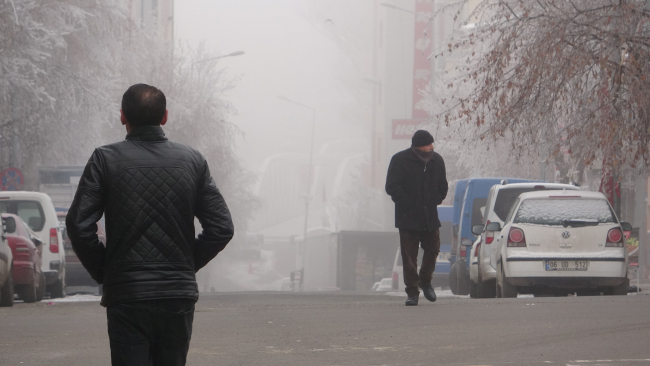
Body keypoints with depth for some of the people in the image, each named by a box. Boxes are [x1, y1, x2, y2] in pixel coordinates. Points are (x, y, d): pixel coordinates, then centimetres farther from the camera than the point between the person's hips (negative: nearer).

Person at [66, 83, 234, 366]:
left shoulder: (105, 160, -3)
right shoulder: (192, 161, 4)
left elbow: (79, 225, -9)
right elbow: (222, 228, 2)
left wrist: (102, 272, 5)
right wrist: (188, 265, 13)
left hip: (127, 297, -3)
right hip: (179, 295, 3)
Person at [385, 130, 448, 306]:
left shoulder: (437, 161, 6)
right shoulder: (399, 160, -7)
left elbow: (443, 186, 16)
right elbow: (392, 187, -8)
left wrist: (435, 201, 2)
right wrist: (409, 205, -14)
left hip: (430, 217, 4)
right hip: (408, 218, -4)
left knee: (432, 250, 8)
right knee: (409, 256, -4)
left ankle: (425, 281, 32)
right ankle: (412, 293, 1)